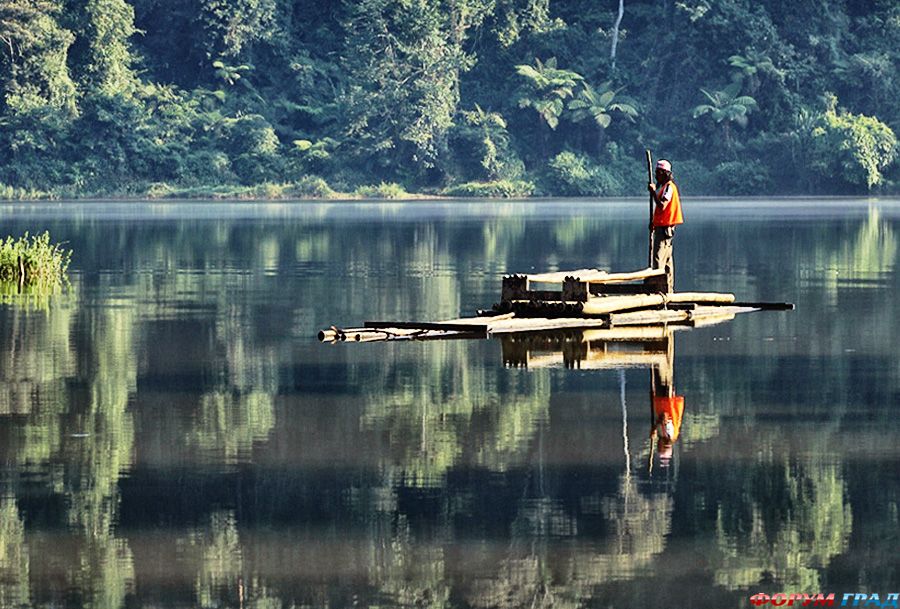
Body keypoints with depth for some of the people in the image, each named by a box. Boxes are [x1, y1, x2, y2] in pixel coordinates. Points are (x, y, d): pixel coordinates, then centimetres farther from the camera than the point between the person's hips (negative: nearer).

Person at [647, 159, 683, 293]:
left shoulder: (669, 187, -14)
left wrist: (653, 192, -20)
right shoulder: (662, 186, 17)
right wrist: (654, 221, 13)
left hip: (665, 228, -11)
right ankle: (669, 289, 17)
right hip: (661, 226, 11)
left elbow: (662, 206, -25)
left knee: (658, 258, -14)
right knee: (667, 260, 13)